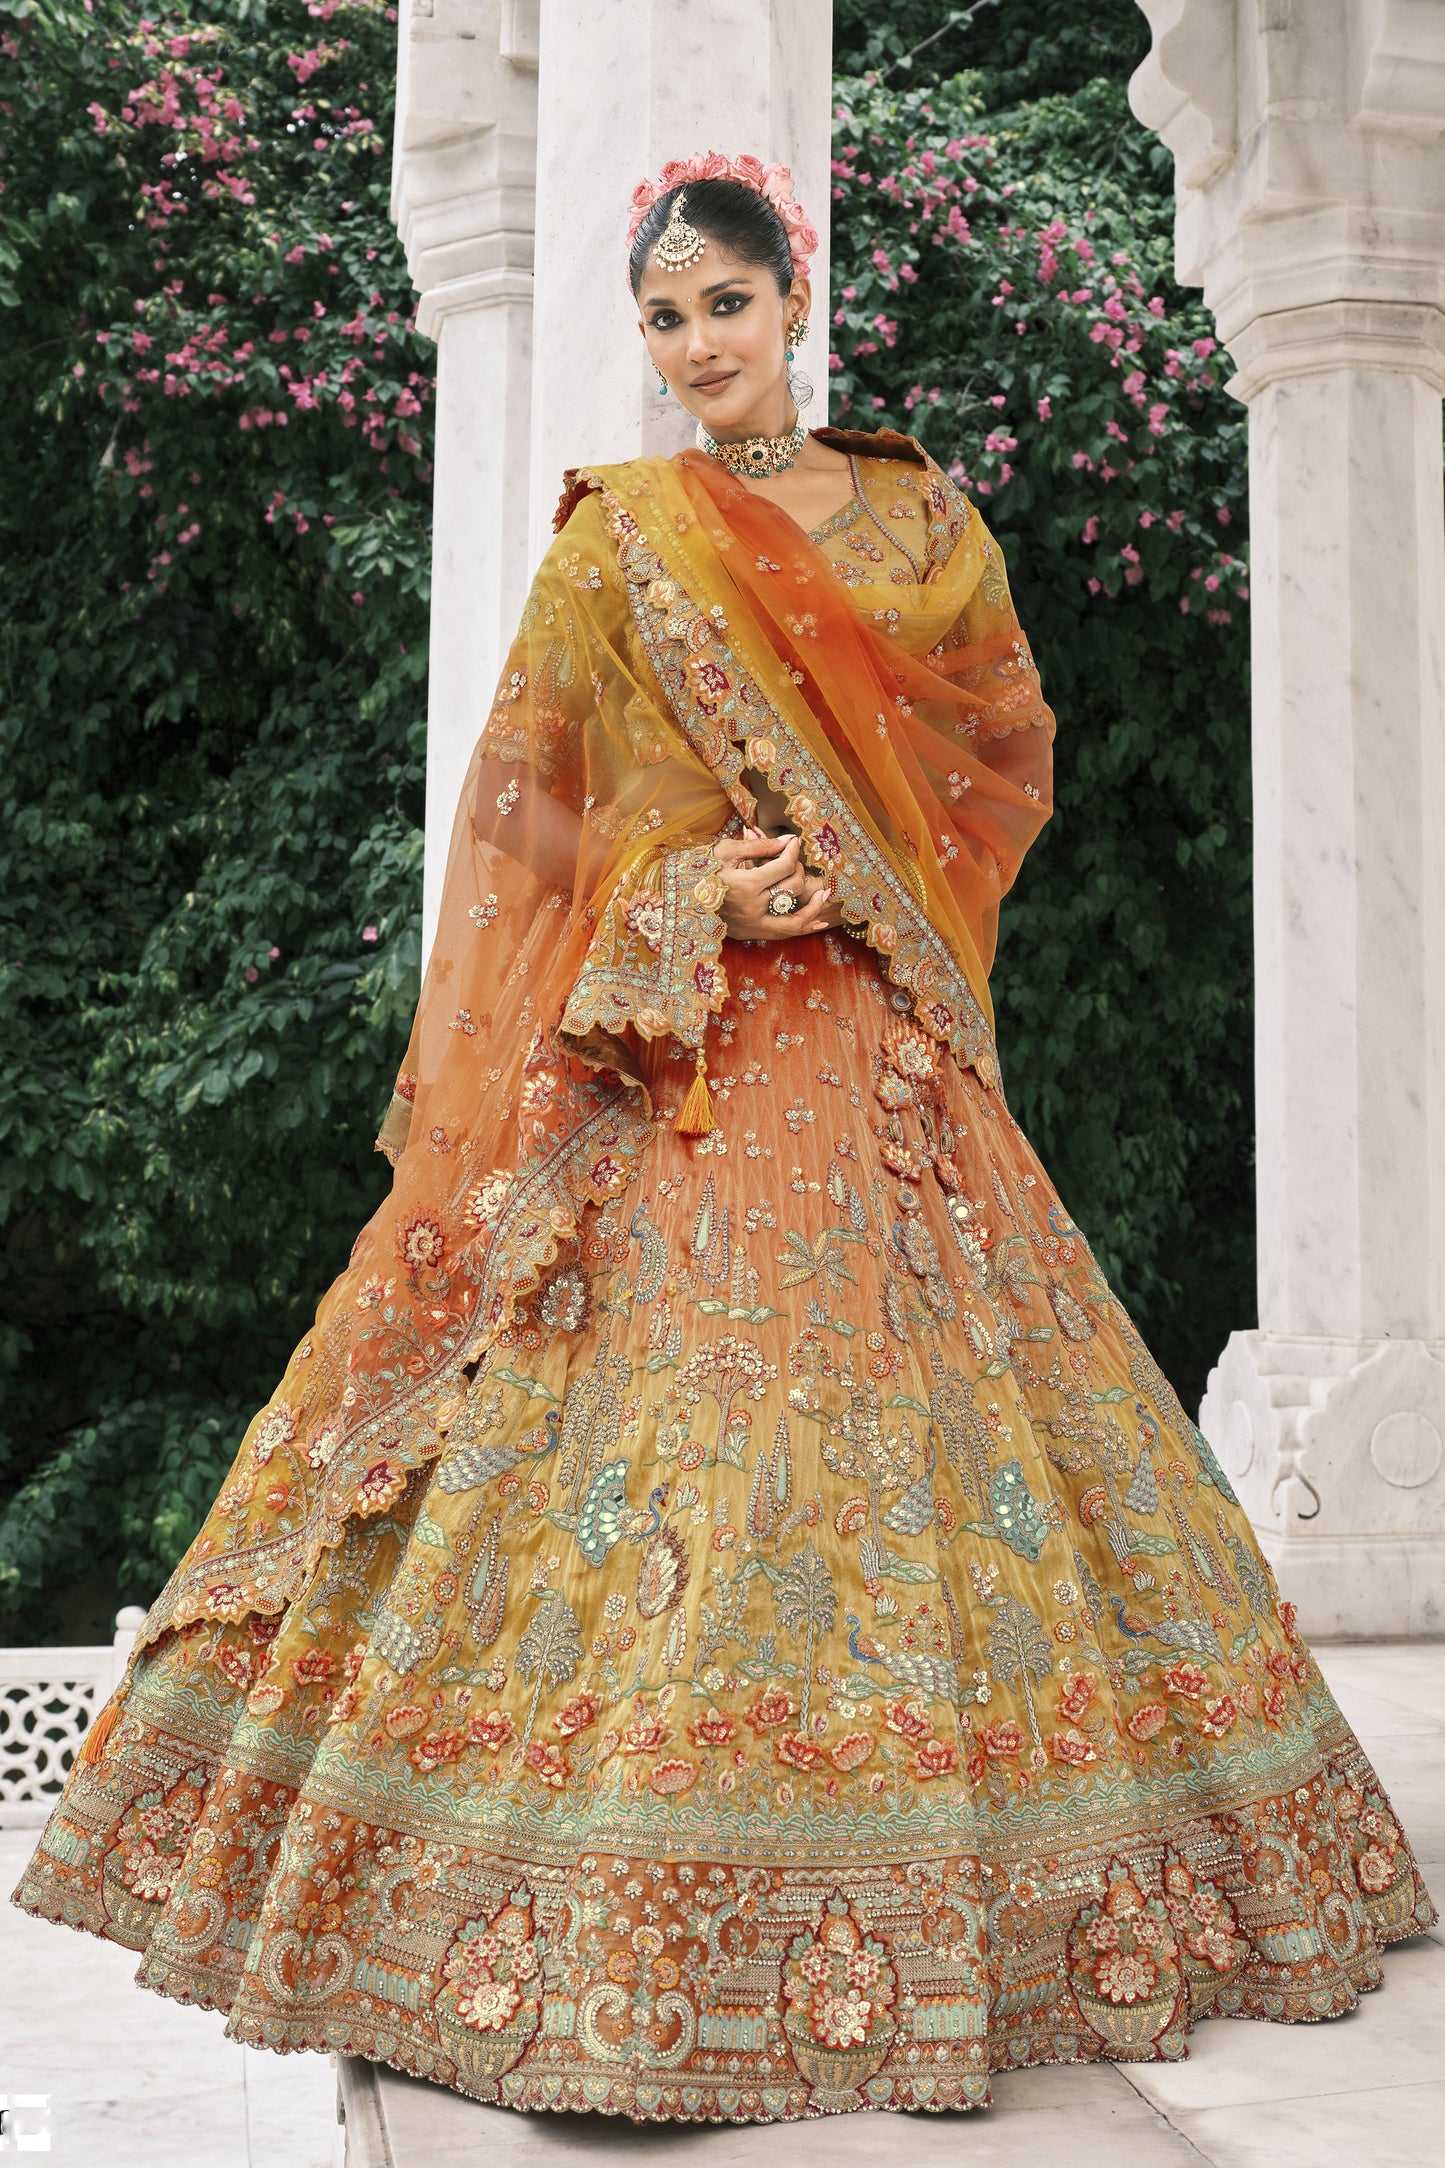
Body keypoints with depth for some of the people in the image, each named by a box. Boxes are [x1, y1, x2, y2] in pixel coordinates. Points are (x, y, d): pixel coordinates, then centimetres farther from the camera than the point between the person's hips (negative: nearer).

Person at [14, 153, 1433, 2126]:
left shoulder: (927, 521, 13)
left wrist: (877, 885, -1)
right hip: (663, 1055, -2)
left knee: (906, 1400, 2)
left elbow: (1010, 759, 16)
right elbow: (524, 815, 4)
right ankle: (641, 1936, 3)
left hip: (875, 1055, 3)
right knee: (657, 1429, -8)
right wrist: (694, 889, -12)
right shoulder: (614, 535, 6)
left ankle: (926, 1910, 18)